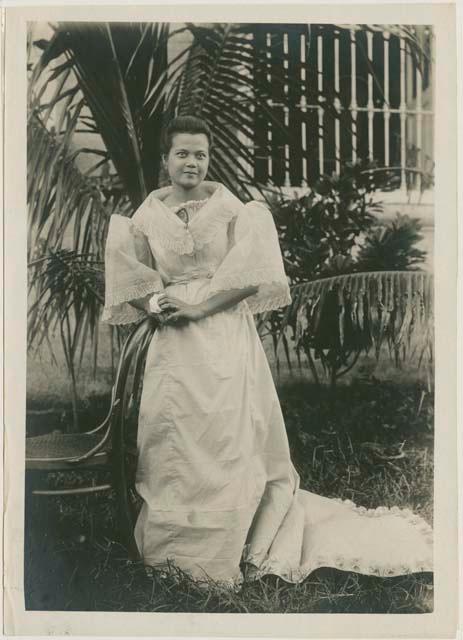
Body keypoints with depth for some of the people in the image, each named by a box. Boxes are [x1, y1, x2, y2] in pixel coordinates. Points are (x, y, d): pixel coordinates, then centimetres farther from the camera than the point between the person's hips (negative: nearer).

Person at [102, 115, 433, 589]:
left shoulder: (231, 208, -1)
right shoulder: (146, 215, 7)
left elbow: (247, 274, -8)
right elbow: (128, 274, 10)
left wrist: (196, 304, -12)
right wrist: (153, 301, -9)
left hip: (225, 337, -3)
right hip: (172, 342, 3)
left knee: (227, 435, -6)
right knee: (170, 436, 3)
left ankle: (231, 555, 5)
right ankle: (169, 547, 17)